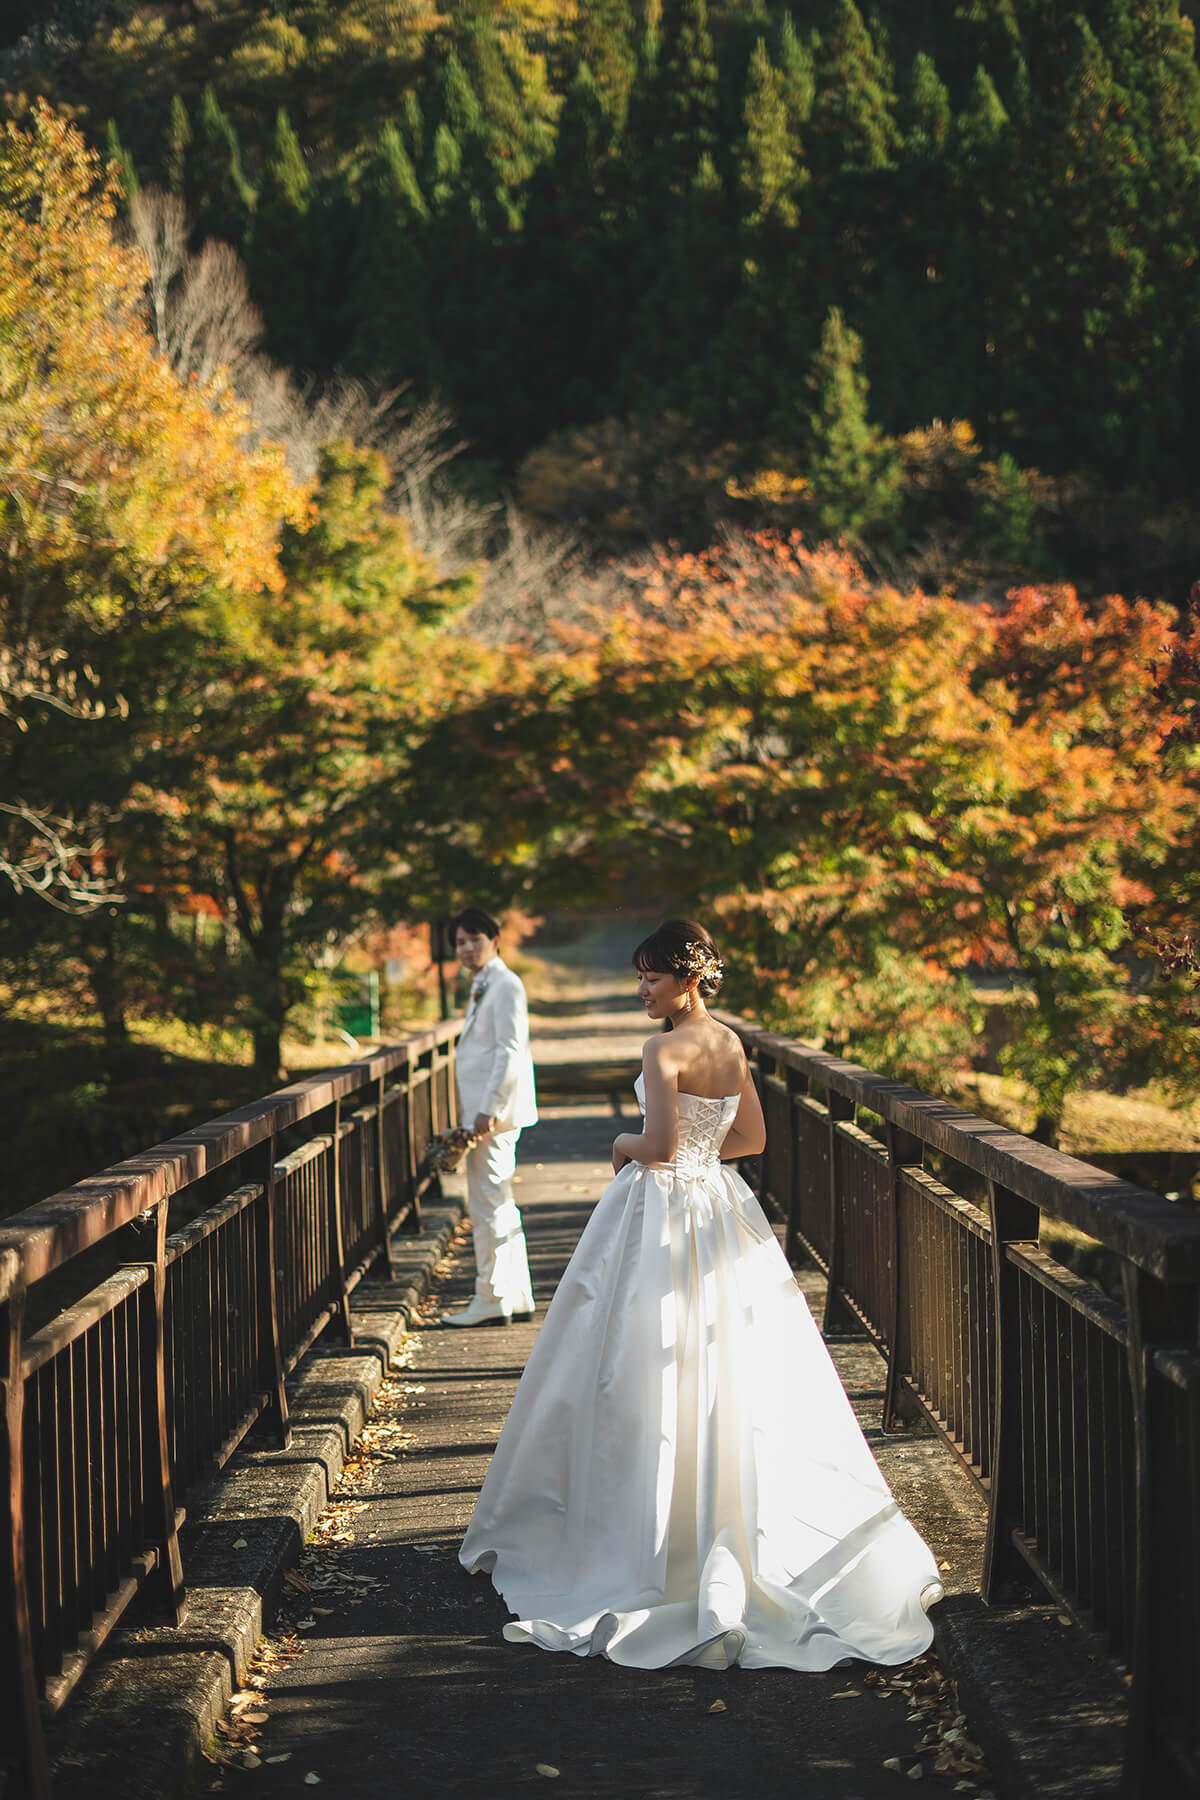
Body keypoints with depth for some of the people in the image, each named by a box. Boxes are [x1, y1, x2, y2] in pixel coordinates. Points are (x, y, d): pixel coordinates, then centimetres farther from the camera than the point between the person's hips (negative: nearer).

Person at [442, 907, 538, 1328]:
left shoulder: (505, 985, -13)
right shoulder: (484, 986, 17)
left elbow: (509, 1052, -19)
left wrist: (488, 1111, -22)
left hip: (494, 1112, -10)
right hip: (483, 1111, 10)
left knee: (487, 1206, -6)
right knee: (499, 1206, 14)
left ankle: (492, 1301, -1)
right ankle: (516, 1297, 20)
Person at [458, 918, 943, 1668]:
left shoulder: (666, 1050, -17)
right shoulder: (732, 1044, 7)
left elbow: (661, 1144, -24)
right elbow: (752, 1137, 13)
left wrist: (626, 1146, -4)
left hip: (662, 1215, -8)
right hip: (719, 1207, 8)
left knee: (655, 1381, 1)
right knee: (734, 1381, 12)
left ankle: (654, 1537, 7)